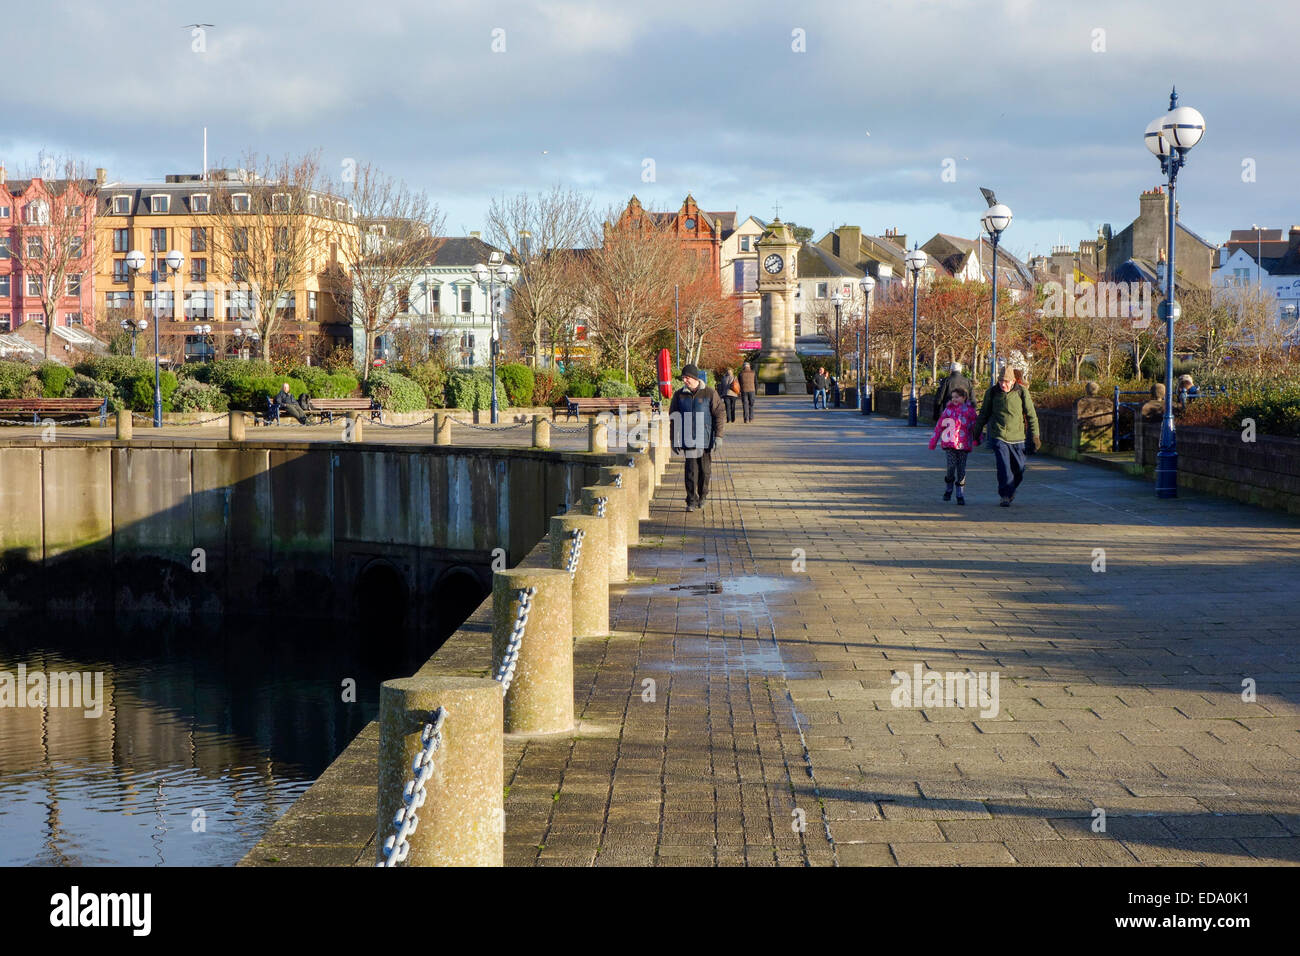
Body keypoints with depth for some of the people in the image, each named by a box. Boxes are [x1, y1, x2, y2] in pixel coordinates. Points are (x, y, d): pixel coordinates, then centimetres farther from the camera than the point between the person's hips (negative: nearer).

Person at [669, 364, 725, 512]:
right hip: (688, 440, 0)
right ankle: (691, 500, -4)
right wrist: (674, 439, 7)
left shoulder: (710, 394, -2)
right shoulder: (679, 395, 4)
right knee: (691, 469, -7)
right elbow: (673, 417, 10)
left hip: (705, 439, 0)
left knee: (705, 469, 7)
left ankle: (702, 497, 24)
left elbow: (718, 415, 1)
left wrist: (718, 435, -5)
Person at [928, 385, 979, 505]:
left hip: (964, 445, 0)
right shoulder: (948, 409, 8)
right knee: (951, 467, -10)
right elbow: (939, 425, 12)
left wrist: (976, 440, -5)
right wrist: (933, 441, 14)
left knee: (961, 470, 2)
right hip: (949, 443, 0)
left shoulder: (970, 411, 5)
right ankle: (948, 490, 12)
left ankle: (960, 495, 11)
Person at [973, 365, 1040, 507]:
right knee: (1004, 467, -12)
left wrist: (1034, 436, 0)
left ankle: (1010, 489, 31)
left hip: (1017, 437, 1)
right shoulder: (992, 392, -1)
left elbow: (1031, 415, 3)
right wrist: (977, 432, 18)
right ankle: (1005, 496, -3)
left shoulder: (1022, 392, -4)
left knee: (1019, 468, 5)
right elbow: (984, 413, 13)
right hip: (998, 436, -1)